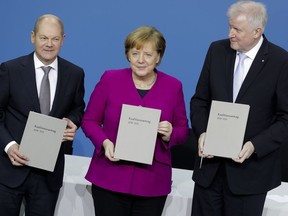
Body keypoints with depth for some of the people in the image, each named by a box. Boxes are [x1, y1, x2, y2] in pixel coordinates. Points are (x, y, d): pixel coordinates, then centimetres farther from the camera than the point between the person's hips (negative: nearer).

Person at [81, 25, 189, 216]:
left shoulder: (173, 86, 3)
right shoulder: (110, 79, 0)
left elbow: (183, 130, 9)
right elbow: (89, 120, 5)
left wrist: (169, 135, -13)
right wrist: (104, 142, -13)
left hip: (152, 183, 1)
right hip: (109, 179, -1)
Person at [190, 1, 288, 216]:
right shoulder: (217, 50, 3)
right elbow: (200, 100, 8)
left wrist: (255, 146, -19)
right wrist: (202, 132, -9)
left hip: (250, 168, -3)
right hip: (211, 164, 4)